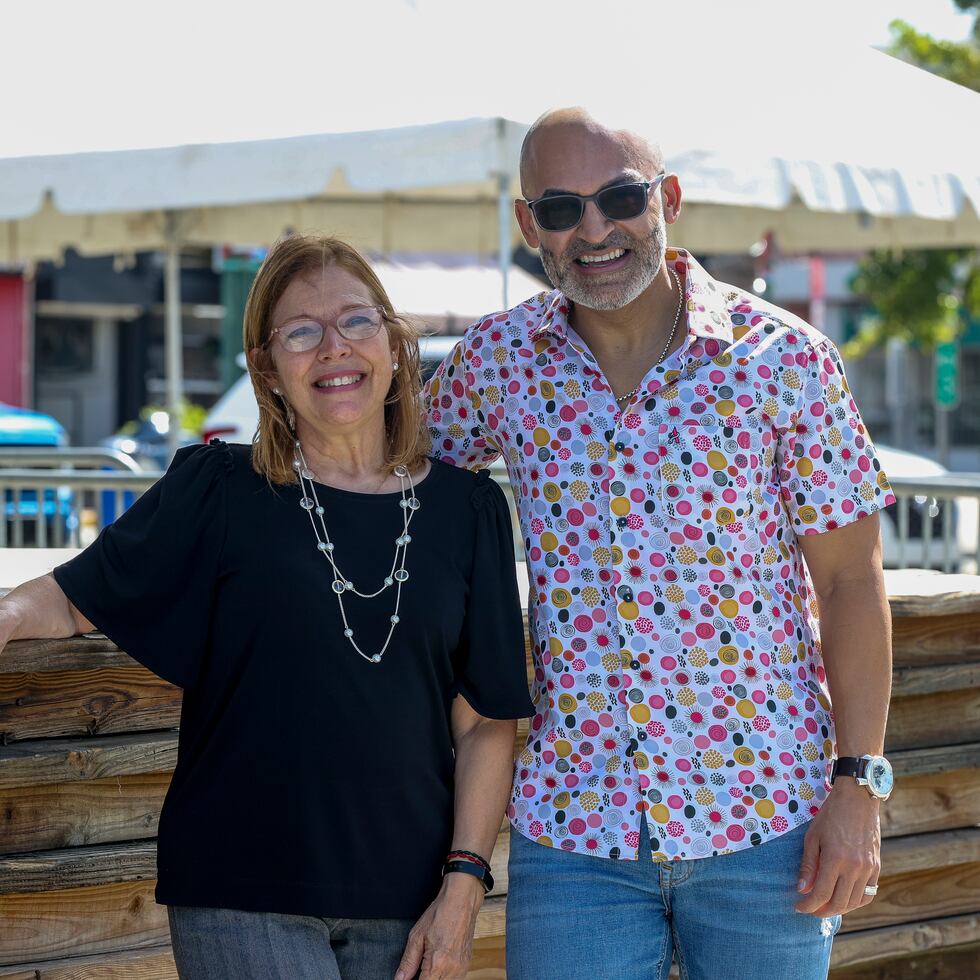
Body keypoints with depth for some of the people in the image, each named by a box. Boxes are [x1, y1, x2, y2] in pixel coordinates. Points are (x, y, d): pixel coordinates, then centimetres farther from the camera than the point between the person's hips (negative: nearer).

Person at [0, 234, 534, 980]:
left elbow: (487, 720, 6)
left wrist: (464, 884, 0)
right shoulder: (218, 492, 1)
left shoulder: (467, 510, 6)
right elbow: (78, 597, 5)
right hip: (242, 903, -2)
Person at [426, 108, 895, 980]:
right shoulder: (497, 361, 2)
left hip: (768, 820, -2)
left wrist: (858, 785, -6)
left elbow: (849, 581, -3)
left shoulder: (781, 355, -5)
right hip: (571, 831, 2)